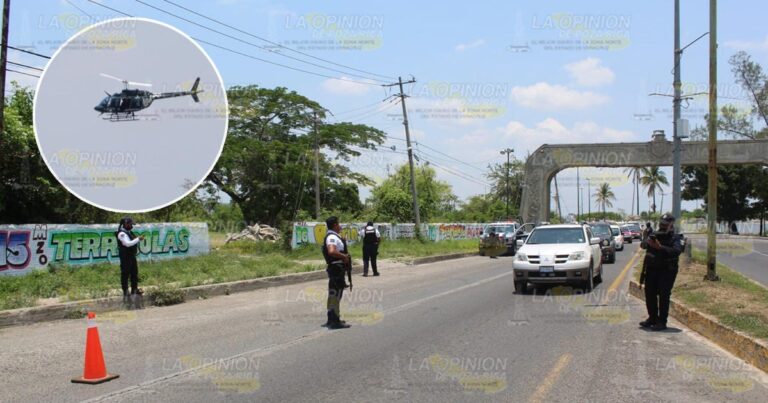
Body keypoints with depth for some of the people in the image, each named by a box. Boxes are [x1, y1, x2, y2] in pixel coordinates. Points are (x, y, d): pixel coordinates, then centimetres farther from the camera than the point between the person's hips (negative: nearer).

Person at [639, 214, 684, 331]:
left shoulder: (676, 238, -2)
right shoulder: (654, 235, 11)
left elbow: (676, 251, -20)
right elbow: (642, 244, -4)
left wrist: (660, 247, -31)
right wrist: (648, 242, -27)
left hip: (667, 271, -5)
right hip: (651, 269, 5)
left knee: (663, 296, -6)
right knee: (650, 294, 10)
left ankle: (662, 322, -1)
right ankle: (652, 318, 24)